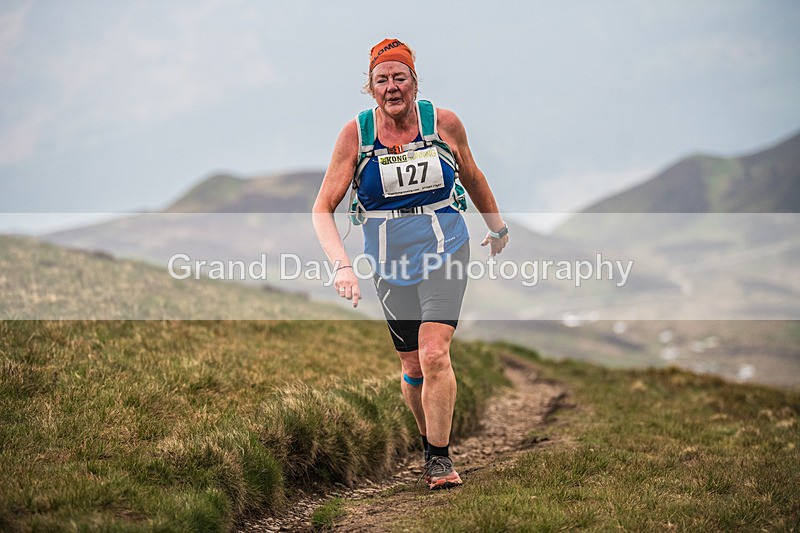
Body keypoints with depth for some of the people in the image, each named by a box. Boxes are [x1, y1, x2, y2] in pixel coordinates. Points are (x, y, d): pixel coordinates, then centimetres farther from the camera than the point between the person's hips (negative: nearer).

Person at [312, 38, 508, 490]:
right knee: (413, 367, 8)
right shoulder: (356, 134, -8)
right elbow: (323, 209, -9)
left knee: (434, 355, -18)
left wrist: (497, 226, 26)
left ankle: (441, 458, -6)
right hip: (390, 262, 1)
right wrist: (342, 264, -24)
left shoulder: (444, 123, -6)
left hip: (445, 253, -1)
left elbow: (472, 176, 14)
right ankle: (430, 441, 33)